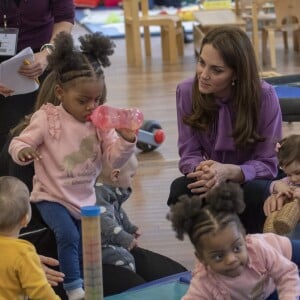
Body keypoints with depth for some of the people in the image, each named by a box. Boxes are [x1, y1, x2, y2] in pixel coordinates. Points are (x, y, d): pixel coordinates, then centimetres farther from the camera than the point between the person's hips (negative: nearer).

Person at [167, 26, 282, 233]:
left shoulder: (264, 96, -22)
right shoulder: (187, 91, -14)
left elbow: (268, 163, -20)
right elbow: (188, 155, -11)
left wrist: (229, 171, -40)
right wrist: (204, 169, -36)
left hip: (252, 181, -2)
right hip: (215, 181, 2)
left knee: (257, 193, -36)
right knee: (180, 191, -29)